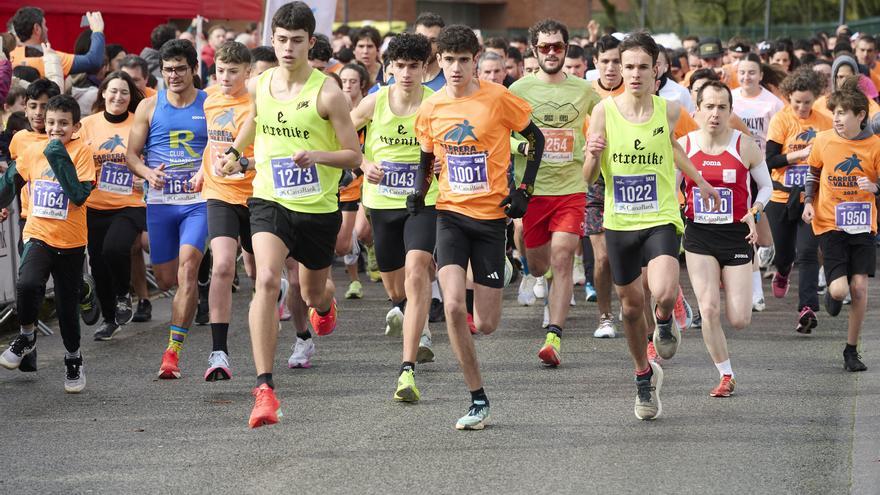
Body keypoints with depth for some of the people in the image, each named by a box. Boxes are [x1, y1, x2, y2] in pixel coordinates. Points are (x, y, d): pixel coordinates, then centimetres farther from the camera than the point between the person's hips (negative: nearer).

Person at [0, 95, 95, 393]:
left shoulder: (80, 152, -7)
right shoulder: (34, 151, 4)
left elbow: (79, 196, -19)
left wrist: (61, 160, -21)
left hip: (71, 243, -1)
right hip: (39, 235, 1)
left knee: (68, 306, 9)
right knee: (27, 285, -26)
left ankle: (73, 360, 32)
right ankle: (27, 337, 0)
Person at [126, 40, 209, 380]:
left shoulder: (210, 106, 3)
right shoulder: (149, 107, 7)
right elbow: (131, 154, 8)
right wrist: (147, 173, -13)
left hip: (198, 201, -3)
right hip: (160, 201, 3)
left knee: (187, 267, -20)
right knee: (166, 279, 7)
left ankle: (173, 351, -21)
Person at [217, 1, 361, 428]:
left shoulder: (327, 93, -14)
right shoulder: (258, 86, -1)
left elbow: (354, 156, -10)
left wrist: (316, 155, -26)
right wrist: (235, 152, 27)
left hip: (319, 208, -1)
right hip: (269, 201, 1)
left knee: (312, 293, 19)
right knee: (267, 280, -24)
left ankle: (325, 302, 64)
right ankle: (265, 389, -27)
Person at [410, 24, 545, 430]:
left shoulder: (499, 99, -8)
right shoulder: (430, 110, 2)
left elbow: (536, 138, 4)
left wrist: (524, 190, -4)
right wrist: (419, 192, 1)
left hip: (491, 216, -2)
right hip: (451, 214, 2)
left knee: (486, 325, -2)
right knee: (453, 307, -19)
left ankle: (480, 296, 38)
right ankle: (478, 400, -7)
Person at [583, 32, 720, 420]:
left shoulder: (668, 111, -5)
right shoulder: (604, 111, -7)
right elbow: (589, 178, -3)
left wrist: (699, 181, 27)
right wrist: (593, 155, -24)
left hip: (660, 220, -1)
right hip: (619, 224, 1)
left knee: (664, 293, -26)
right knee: (631, 306, 13)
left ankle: (665, 323, 12)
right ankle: (644, 375, 38)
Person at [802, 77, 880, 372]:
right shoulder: (823, 141, -4)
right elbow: (813, 173, 14)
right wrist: (809, 202, 1)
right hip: (829, 224, 0)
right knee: (839, 289, -12)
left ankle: (851, 350, 10)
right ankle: (832, 293, 28)